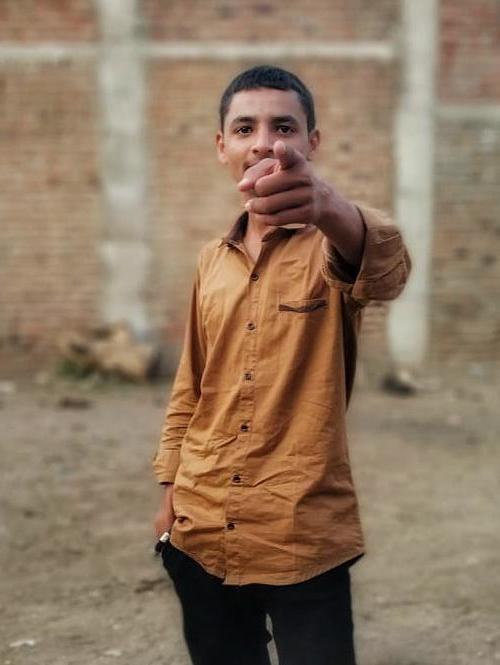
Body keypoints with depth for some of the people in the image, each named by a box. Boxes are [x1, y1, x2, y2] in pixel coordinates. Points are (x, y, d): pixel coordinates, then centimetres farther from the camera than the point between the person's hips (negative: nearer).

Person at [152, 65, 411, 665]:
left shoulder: (332, 244, -7)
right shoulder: (212, 260, 10)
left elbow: (385, 267, -32)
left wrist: (329, 207, -53)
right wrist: (171, 486, 13)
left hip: (305, 535, -5)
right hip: (201, 532, 5)